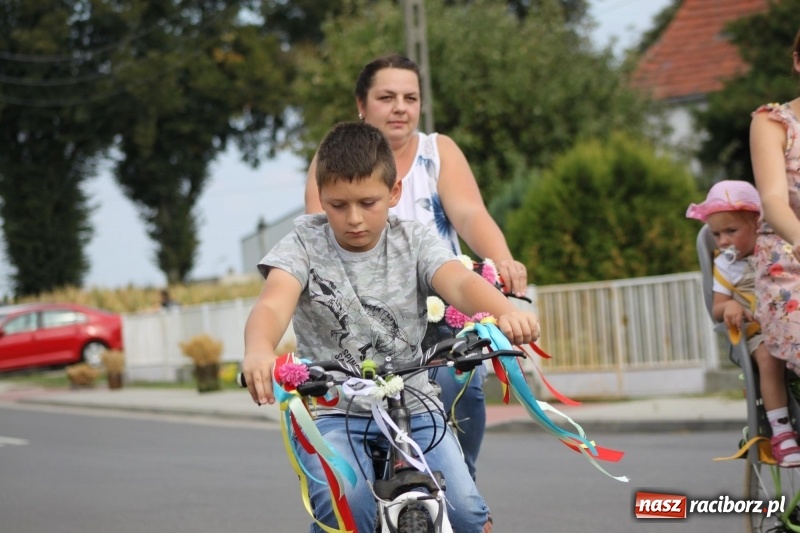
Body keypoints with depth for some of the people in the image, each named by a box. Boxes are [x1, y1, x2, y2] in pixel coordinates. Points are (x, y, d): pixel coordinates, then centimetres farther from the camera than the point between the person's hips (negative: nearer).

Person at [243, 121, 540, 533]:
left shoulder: (413, 241, 0)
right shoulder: (305, 244, -4)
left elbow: (460, 282, -19)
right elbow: (273, 304, -22)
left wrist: (505, 311, -43)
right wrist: (259, 351, -47)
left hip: (413, 409, 2)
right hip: (333, 412, -2)